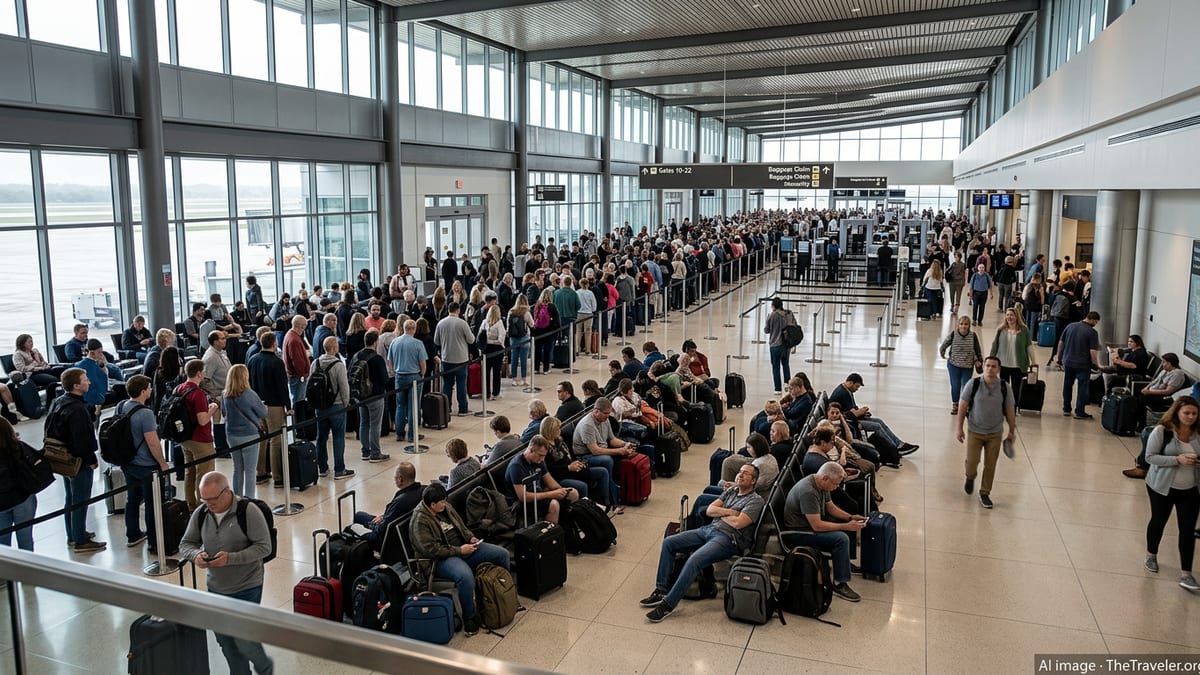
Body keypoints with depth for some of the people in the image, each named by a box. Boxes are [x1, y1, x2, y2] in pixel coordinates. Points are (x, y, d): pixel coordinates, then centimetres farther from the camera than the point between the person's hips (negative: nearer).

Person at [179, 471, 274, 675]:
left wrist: (231, 558, -28)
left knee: (244, 641, -3)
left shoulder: (248, 512, -18)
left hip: (247, 589, -5)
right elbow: (185, 545, 7)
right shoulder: (200, 514, -3)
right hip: (215, 589, 5)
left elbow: (264, 546, -17)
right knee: (225, 641, 15)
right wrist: (196, 554, -17)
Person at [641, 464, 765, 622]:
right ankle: (661, 590, -3)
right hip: (708, 529, 8)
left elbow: (738, 523, -14)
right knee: (668, 543, -5)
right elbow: (709, 510, 12)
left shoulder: (755, 500, 0)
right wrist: (729, 512, -3)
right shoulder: (731, 491, 21)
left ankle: (668, 604, -27)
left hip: (728, 538, -8)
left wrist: (719, 513, 2)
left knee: (694, 560, -32)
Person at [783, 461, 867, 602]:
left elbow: (831, 507, 16)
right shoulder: (808, 491, -29)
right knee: (841, 539, -24)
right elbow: (817, 526, -28)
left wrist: (850, 517, 1)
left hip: (810, 524, 10)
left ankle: (845, 563, 23)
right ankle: (840, 584, -15)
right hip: (795, 534, -10)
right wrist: (846, 526, -22)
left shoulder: (820, 484, 1)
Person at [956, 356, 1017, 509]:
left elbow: (1010, 410, 3)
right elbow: (963, 407, -4)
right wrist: (959, 428, -4)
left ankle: (985, 494, 22)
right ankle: (970, 477, 30)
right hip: (974, 431, -1)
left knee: (990, 465, 5)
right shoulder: (973, 385, -11)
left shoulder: (1005, 387, -7)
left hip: (995, 433, 1)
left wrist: (1012, 432, 8)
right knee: (972, 462, -5)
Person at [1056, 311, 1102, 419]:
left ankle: (1066, 409, 23)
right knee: (1082, 388, 6)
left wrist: (1060, 358, 15)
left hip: (1068, 362, 5)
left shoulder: (1070, 326, 2)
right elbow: (1093, 351, -18)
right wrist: (1096, 364, -5)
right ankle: (1079, 412, 9)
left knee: (1067, 386, 16)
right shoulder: (1092, 332, -13)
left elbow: (1061, 343, 7)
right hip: (1083, 365, -5)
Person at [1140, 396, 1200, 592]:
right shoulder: (1162, 431, -14)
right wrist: (1177, 460, -25)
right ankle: (1151, 555, 40)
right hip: (1162, 487, -2)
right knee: (1158, 521, 16)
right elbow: (1150, 456, -15)